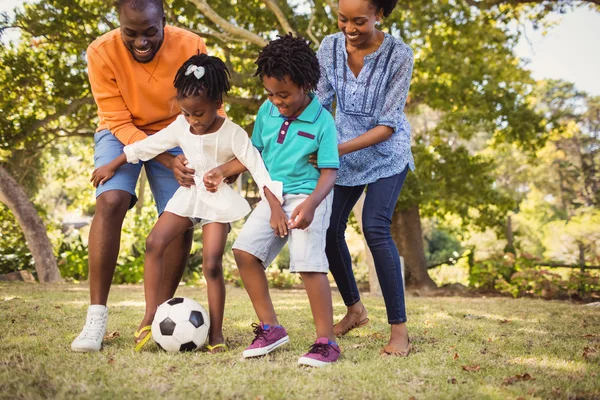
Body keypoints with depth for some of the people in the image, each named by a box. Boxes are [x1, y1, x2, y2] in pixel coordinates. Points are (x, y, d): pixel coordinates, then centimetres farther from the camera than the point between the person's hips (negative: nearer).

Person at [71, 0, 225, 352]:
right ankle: (96, 318, -19)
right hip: (123, 132, -1)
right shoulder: (102, 53, -24)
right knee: (111, 201, -25)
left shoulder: (192, 47, -24)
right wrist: (168, 161, -32)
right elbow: (120, 124, -21)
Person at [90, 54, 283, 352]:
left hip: (218, 199, -4)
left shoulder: (233, 134, -15)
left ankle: (216, 333, 1)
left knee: (212, 265, -11)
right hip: (188, 194, 4)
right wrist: (112, 167, 15)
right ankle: (150, 314, -6)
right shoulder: (181, 127, -1)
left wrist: (275, 206, -29)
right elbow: (147, 146, 9)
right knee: (154, 243, -15)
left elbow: (258, 168, -19)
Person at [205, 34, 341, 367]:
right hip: (274, 197, 6)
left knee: (309, 263, -17)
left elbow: (329, 171, -15)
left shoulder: (322, 121, -13)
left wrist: (311, 203, -30)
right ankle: (270, 328, 8)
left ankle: (326, 342, -5)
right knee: (244, 249, -3)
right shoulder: (267, 111, 2)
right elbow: (255, 154, 13)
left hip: (307, 198, -6)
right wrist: (222, 171, -1)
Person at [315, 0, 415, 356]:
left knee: (376, 228, -20)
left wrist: (339, 149, -29)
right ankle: (355, 309, 24)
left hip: (386, 154, -4)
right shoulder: (330, 48, -10)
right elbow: (320, 102, -3)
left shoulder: (398, 54, -20)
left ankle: (399, 329, -12)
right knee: (328, 229, 1)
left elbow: (388, 124, -21)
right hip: (343, 153, 5)